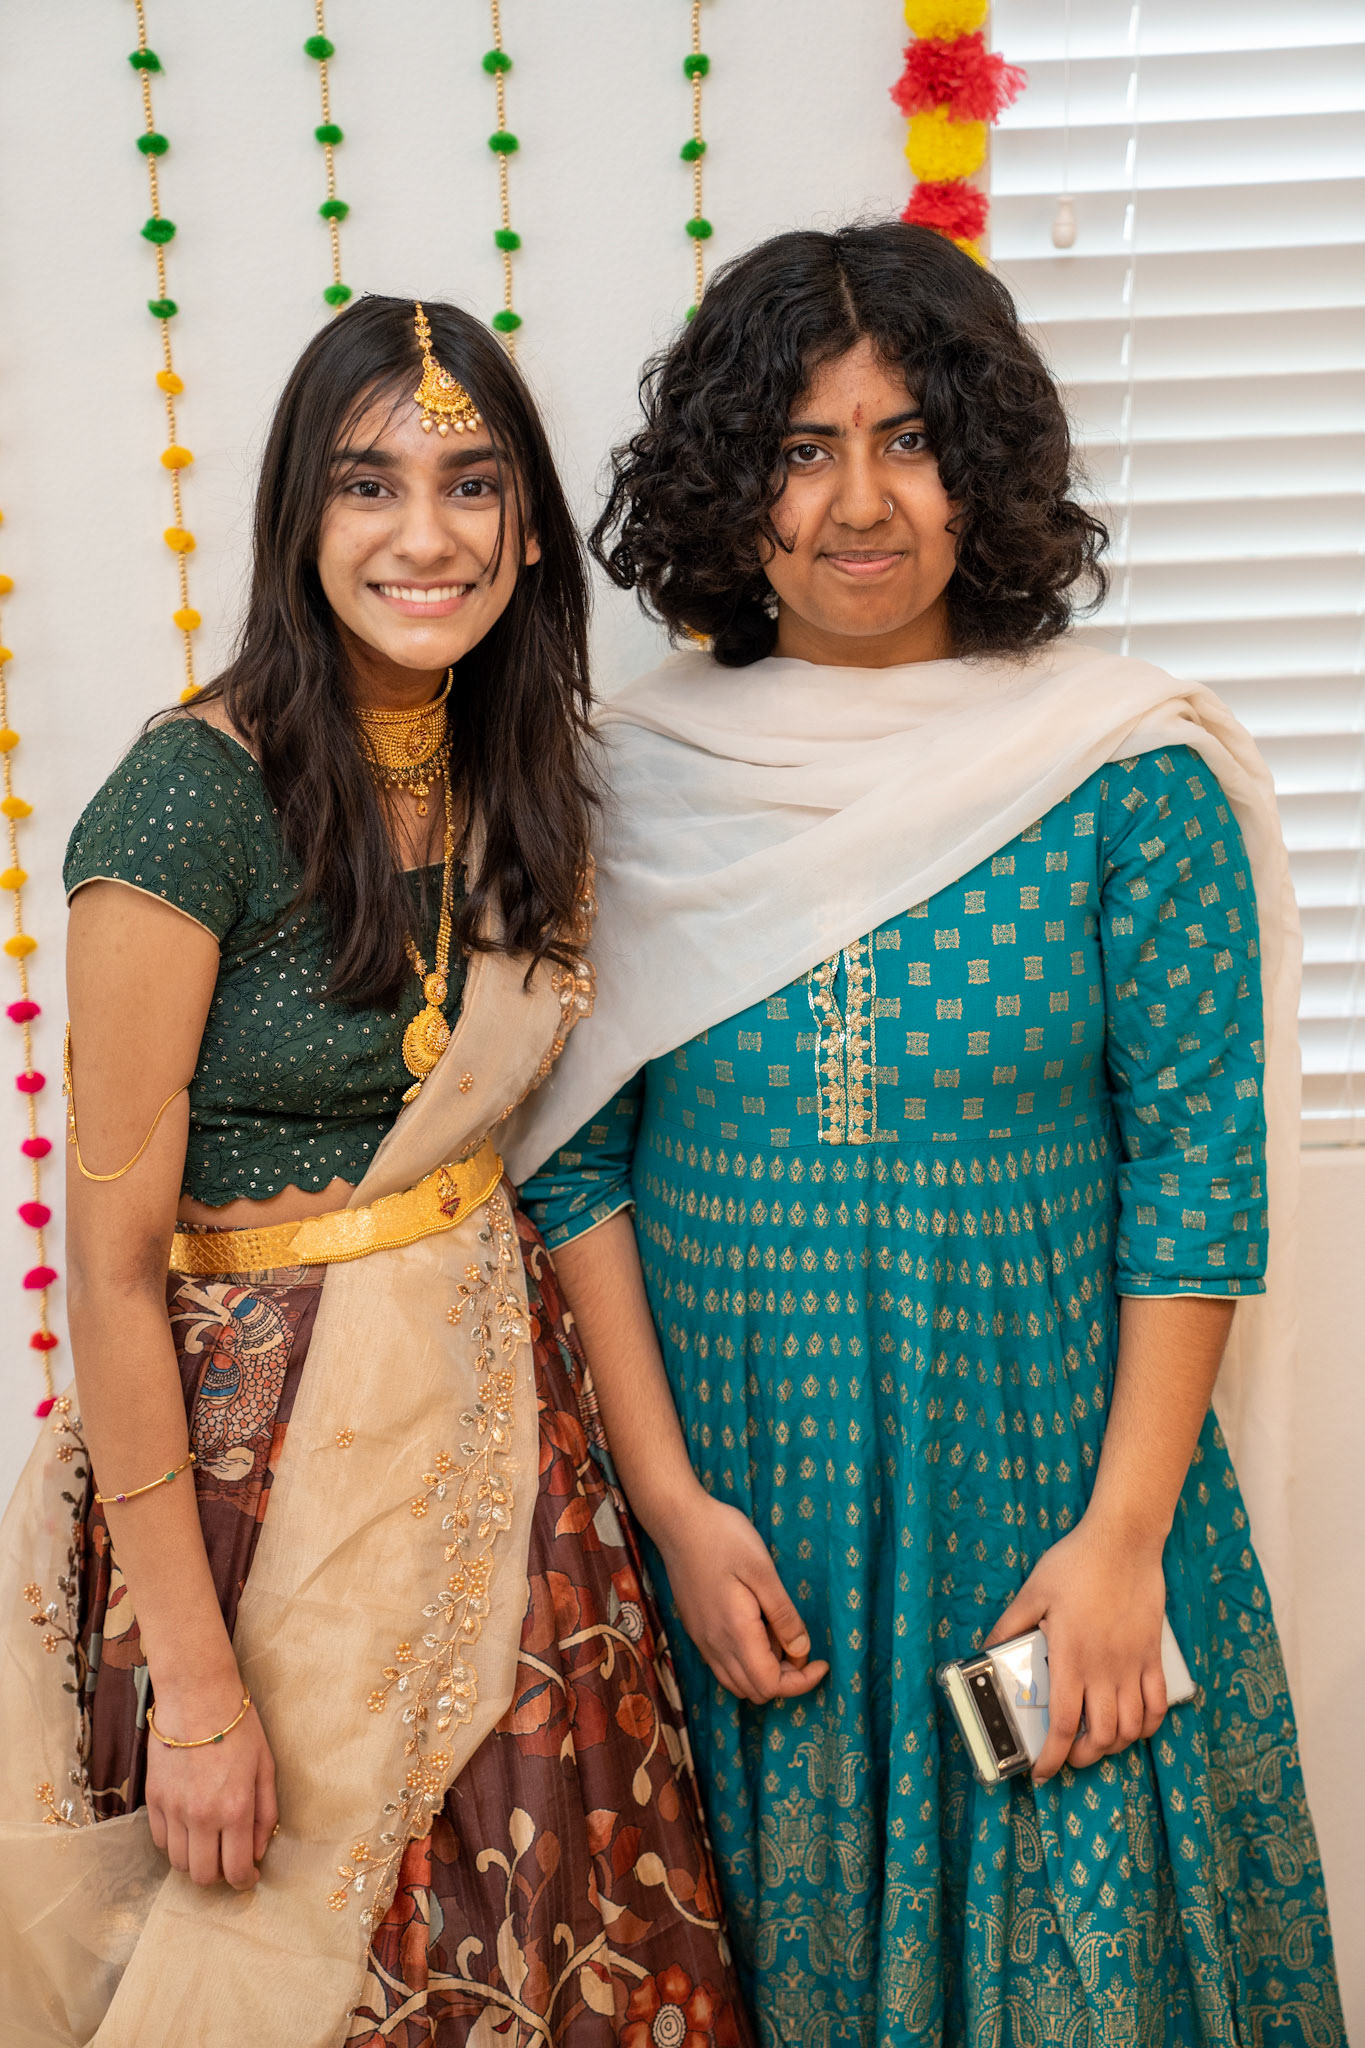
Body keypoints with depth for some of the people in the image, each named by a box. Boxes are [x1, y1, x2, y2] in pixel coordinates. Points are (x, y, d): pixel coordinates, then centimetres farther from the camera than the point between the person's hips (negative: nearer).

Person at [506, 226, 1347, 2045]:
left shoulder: (1124, 770, -7)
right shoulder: (634, 777, -2)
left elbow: (1199, 1164, -7)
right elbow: (577, 1159, -1)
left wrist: (1123, 1535, -11)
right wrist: (672, 1500, -5)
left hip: (1039, 1468, -1)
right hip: (735, 1489, 2)